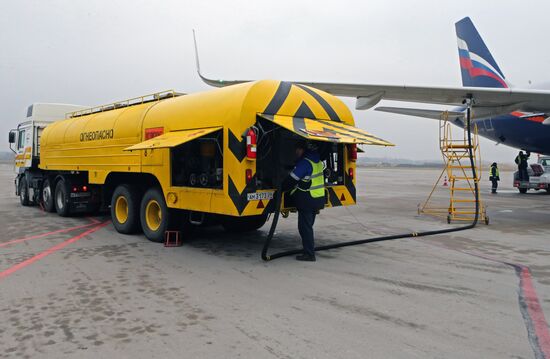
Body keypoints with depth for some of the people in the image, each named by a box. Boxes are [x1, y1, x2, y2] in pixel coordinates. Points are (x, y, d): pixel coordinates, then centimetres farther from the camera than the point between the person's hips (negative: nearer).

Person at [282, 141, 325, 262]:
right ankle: (309, 251, 25)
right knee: (308, 226, 18)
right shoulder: (317, 161, 11)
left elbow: (292, 180, -16)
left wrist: (281, 188, -2)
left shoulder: (304, 163, -17)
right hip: (318, 198, 9)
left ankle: (309, 254, 0)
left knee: (304, 227, -2)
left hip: (307, 200, -9)